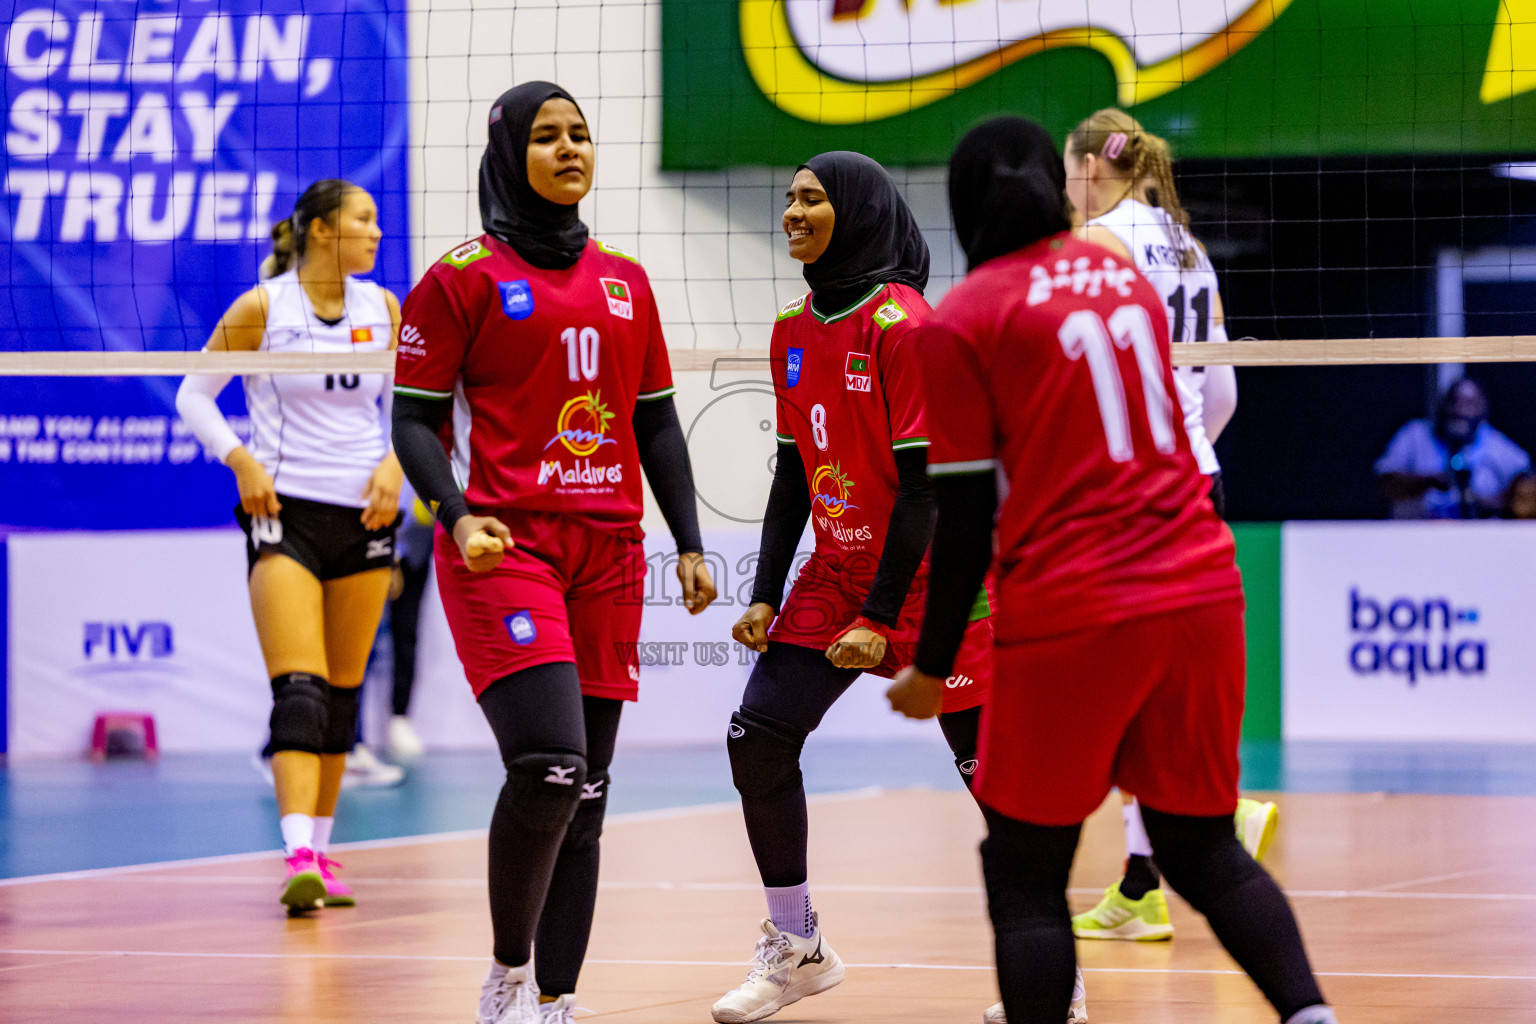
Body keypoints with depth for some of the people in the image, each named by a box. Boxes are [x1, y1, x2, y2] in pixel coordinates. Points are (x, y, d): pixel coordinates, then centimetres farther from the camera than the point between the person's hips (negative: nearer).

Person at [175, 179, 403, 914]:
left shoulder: (383, 309, 6)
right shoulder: (261, 308, -6)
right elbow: (194, 395, 2)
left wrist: (394, 462, -2)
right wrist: (241, 460, -12)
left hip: (364, 515, 5)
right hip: (285, 512, -5)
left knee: (342, 691, 8)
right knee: (299, 688, -16)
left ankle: (320, 849, 19)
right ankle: (299, 857, -25)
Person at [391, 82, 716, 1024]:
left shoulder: (626, 282, 16)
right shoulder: (464, 277, 1)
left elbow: (657, 423, 20)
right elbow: (414, 418, 0)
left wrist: (690, 544, 12)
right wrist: (457, 515, -16)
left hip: (608, 551, 5)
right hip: (504, 547, -5)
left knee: (586, 794, 3)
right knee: (548, 763, -21)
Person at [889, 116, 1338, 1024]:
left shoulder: (963, 319, -4)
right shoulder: (1125, 277, 12)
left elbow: (966, 516, -5)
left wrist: (932, 667, 3)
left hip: (1069, 615, -5)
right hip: (1200, 587, 5)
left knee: (1024, 873, 6)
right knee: (1205, 850, 14)